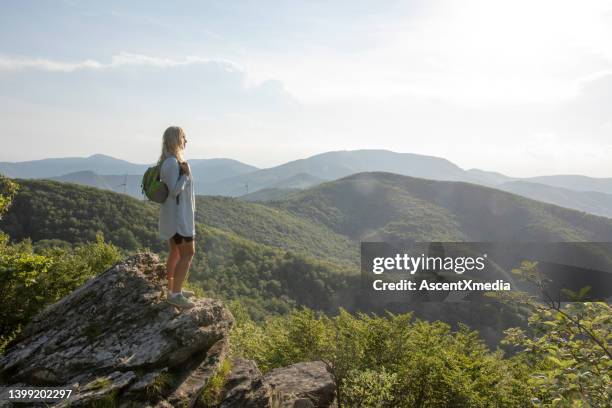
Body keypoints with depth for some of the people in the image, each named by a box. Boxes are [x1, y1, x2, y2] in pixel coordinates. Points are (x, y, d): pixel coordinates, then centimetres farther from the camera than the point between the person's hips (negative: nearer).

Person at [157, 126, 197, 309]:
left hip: (175, 214, 10)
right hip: (178, 215, -10)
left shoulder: (170, 161, 10)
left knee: (175, 252, 16)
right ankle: (175, 294, -1)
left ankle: (173, 289, 25)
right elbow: (174, 191, -23)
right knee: (188, 253, -5)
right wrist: (185, 174, -25)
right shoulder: (172, 162, -20)